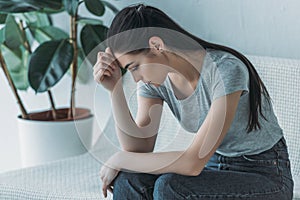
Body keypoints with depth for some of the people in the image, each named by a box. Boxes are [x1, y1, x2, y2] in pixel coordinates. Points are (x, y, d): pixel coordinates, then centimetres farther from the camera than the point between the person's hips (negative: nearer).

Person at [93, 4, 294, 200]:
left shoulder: (226, 70, -28)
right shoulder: (154, 78, -6)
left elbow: (193, 163, -30)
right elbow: (139, 150, -11)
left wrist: (120, 159, -20)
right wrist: (115, 89, -19)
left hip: (266, 177, -6)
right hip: (216, 168, 6)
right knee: (129, 180, -19)